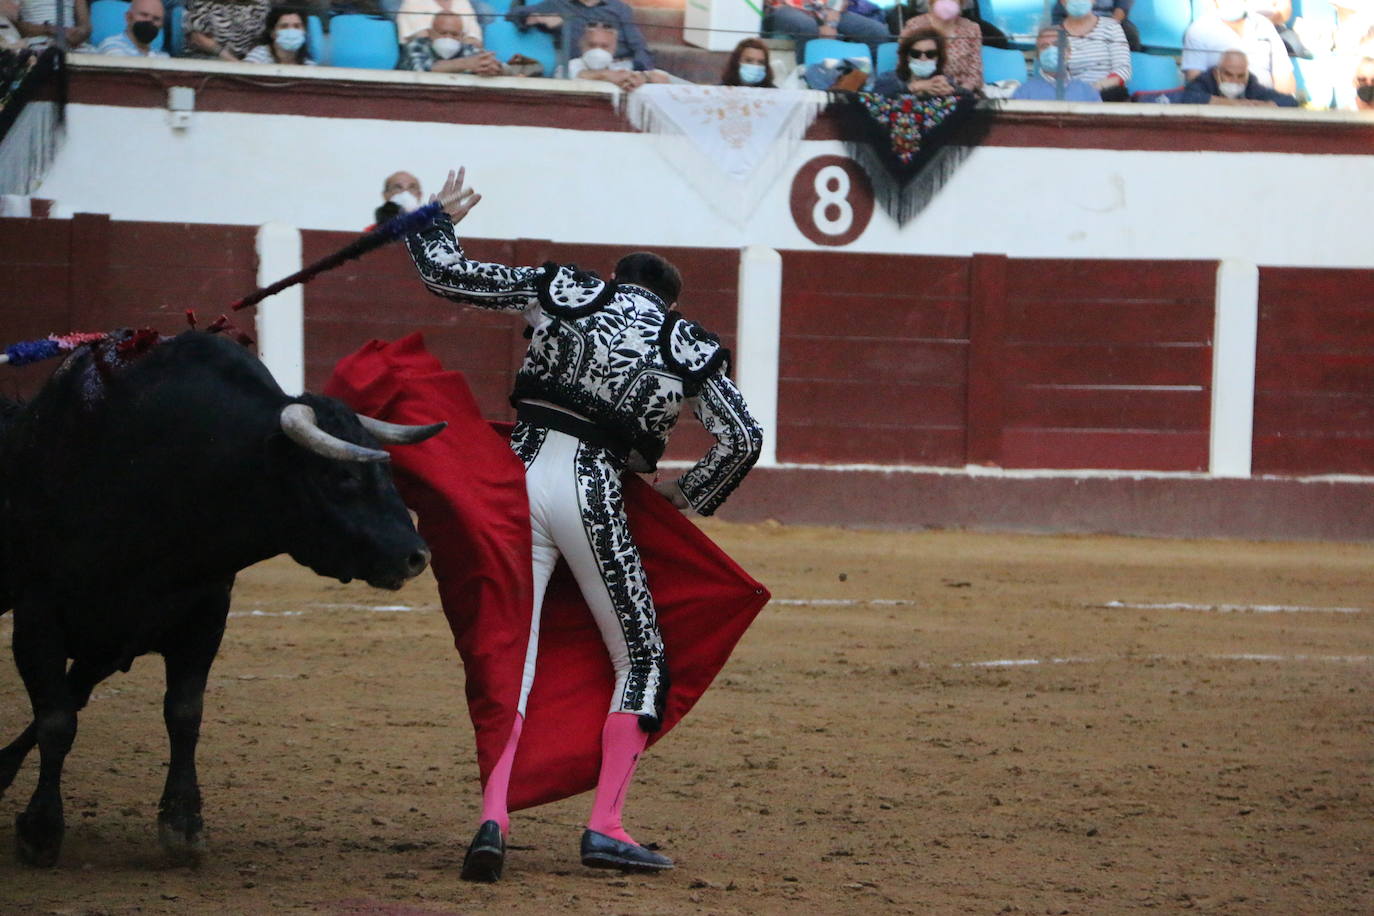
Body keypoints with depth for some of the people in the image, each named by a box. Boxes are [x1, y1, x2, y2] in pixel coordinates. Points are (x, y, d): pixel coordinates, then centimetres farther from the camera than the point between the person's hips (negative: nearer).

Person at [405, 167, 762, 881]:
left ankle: (493, 818, -18)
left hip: (519, 473, 2)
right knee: (641, 662, 11)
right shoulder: (686, 347, 10)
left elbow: (446, 275, 12)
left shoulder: (560, 291, 14)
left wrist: (434, 220, 32)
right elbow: (741, 441, 3)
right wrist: (687, 495, 18)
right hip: (592, 494, -2)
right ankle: (605, 827, -1)